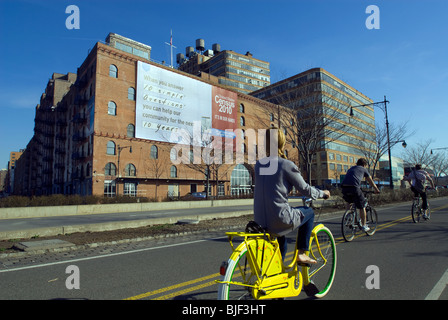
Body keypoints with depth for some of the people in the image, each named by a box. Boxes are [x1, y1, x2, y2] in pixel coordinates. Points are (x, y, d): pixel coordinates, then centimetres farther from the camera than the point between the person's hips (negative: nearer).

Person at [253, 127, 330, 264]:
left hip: (260, 221, 6)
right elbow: (305, 189, -3)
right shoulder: (287, 165, -12)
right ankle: (301, 253, 21)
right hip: (280, 221, -6)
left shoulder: (259, 164, 6)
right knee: (309, 212, 22)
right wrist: (322, 193, 17)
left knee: (281, 243, 35)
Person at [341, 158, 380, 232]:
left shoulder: (351, 168, 32)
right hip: (354, 188, -5)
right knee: (362, 207, 11)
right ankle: (364, 226, 17)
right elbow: (371, 182, 27)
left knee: (348, 201, 33)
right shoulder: (364, 169, 20)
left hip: (344, 187, 5)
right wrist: (376, 190, 44)